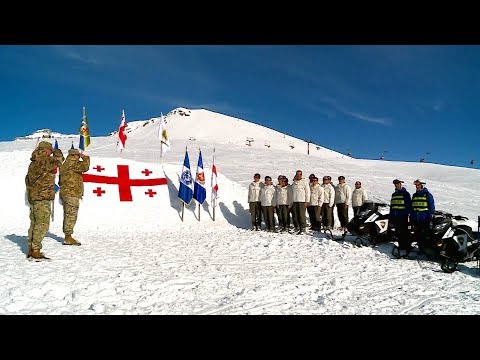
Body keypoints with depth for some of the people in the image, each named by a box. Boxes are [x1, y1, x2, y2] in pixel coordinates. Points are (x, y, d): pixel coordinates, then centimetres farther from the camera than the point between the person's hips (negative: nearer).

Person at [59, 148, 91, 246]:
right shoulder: (72, 163, -10)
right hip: (72, 194, -10)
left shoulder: (64, 165, 21)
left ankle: (67, 237, 18)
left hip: (65, 193, 10)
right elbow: (85, 167, -23)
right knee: (71, 216, -8)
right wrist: (86, 158, -7)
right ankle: (68, 238, -7)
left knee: (67, 216, 13)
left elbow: (61, 181, 23)